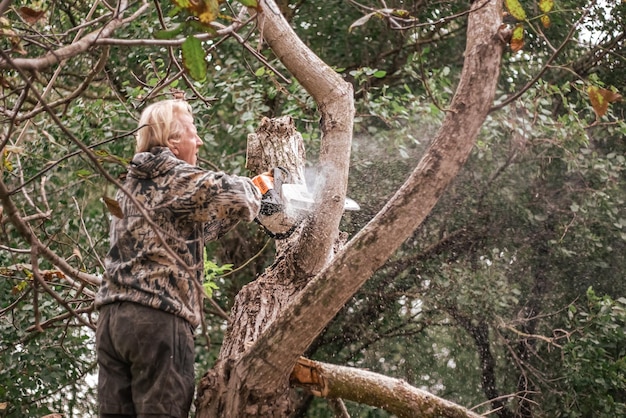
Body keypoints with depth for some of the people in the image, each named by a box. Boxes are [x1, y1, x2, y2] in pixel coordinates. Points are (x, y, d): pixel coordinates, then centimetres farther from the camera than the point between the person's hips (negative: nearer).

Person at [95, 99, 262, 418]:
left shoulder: (130, 185, 21)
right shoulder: (177, 178, -4)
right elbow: (233, 196, -18)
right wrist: (254, 190, 5)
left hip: (111, 318, 8)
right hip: (158, 319, -8)